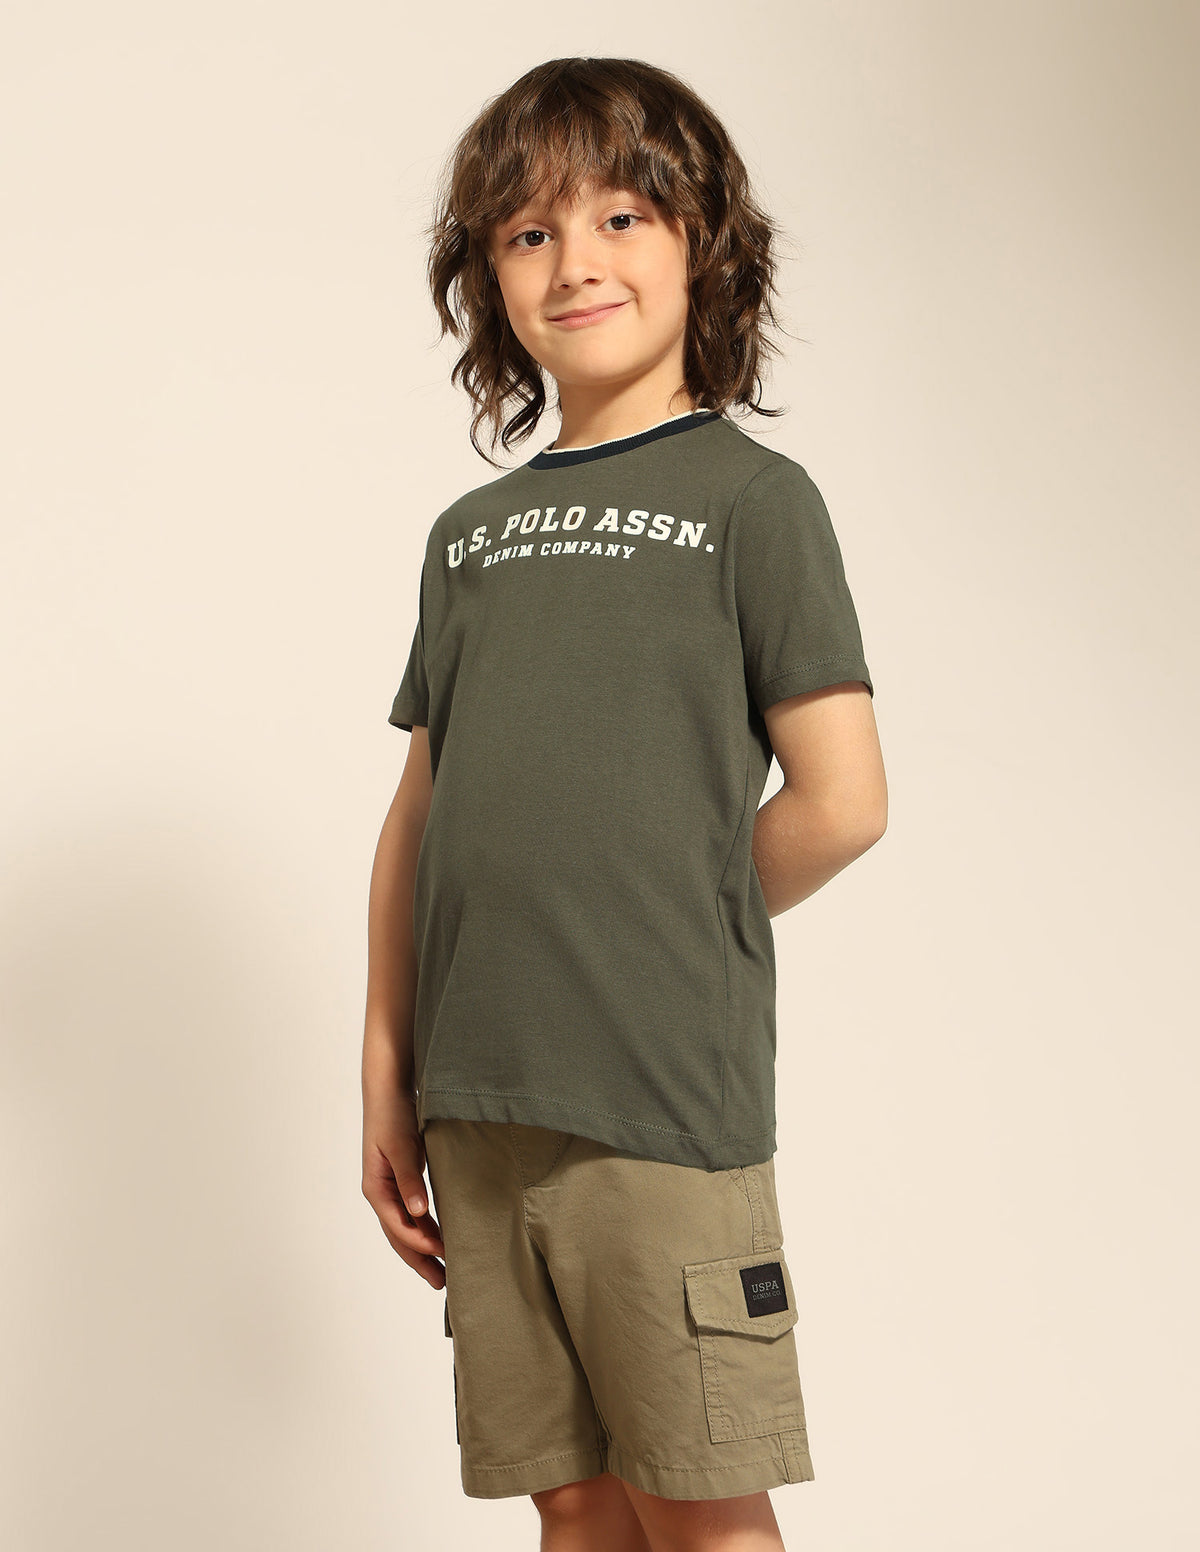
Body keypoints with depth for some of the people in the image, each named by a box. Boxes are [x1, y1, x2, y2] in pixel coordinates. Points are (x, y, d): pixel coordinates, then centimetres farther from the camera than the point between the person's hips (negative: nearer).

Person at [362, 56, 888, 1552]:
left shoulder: (749, 494, -2)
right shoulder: (469, 531, 13)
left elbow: (841, 801, -7)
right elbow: (417, 821, 14)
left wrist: (680, 934, 4)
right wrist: (388, 1081, 11)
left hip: (663, 1103, -5)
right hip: (478, 1106, 5)